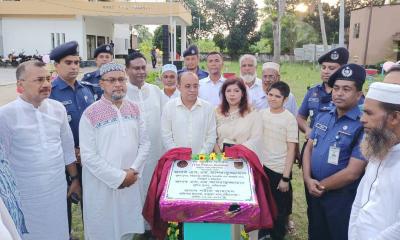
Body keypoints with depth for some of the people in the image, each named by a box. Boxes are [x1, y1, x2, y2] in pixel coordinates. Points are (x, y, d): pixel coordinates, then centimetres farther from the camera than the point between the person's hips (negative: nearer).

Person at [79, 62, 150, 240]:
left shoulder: (134, 109, 4)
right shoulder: (90, 114, -11)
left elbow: (145, 143, 5)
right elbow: (88, 156, -15)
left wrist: (134, 171, -8)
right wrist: (119, 177, -15)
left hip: (131, 183, 4)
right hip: (102, 185, -4)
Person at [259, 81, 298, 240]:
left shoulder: (289, 119, -12)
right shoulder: (262, 114, 1)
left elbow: (291, 149, -11)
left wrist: (286, 177, -13)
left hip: (279, 170, -4)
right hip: (262, 167, 4)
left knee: (279, 208, 11)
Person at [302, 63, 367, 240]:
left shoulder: (363, 125, -19)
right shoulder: (323, 117, 3)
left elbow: (352, 172, -22)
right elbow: (309, 148, 6)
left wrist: (320, 185, -10)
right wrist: (308, 180, -9)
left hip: (342, 199, -6)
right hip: (315, 193, 6)